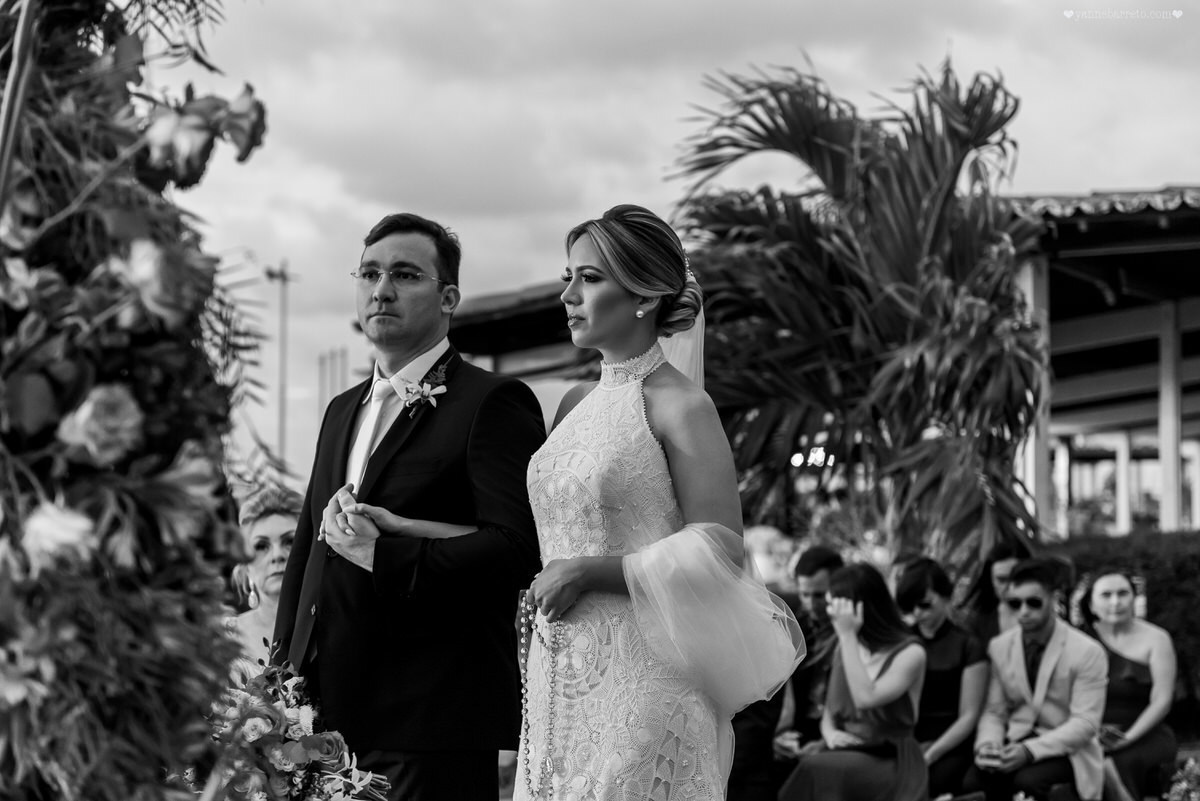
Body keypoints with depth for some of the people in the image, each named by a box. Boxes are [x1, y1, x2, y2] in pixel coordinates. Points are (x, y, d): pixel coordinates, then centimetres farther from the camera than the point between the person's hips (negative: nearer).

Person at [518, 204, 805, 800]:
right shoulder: (576, 404, 13)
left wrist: (590, 572, -14)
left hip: (639, 680, -6)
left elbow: (720, 556, -12)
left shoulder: (680, 406, -7)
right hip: (558, 679, 7)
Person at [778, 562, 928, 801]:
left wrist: (848, 636, -18)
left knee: (815, 770, -35)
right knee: (811, 771, -31)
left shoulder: (910, 653, -7)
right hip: (846, 758, 5)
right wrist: (830, 732, -6)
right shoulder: (844, 649, 13)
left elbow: (865, 699, -23)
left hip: (891, 764, -5)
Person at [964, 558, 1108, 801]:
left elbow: (1085, 723, -15)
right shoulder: (999, 647, 5)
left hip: (1065, 750, -4)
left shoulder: (1087, 652, -10)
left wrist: (1031, 750, -28)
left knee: (1029, 782, -36)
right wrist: (987, 744, -17)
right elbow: (994, 711, 7)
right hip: (1014, 746, 4)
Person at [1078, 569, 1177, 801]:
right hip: (1091, 736, 2)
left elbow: (1161, 701, -4)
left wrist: (1126, 738, -17)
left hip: (1143, 735, -2)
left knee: (1116, 764, -36)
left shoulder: (1155, 639, 4)